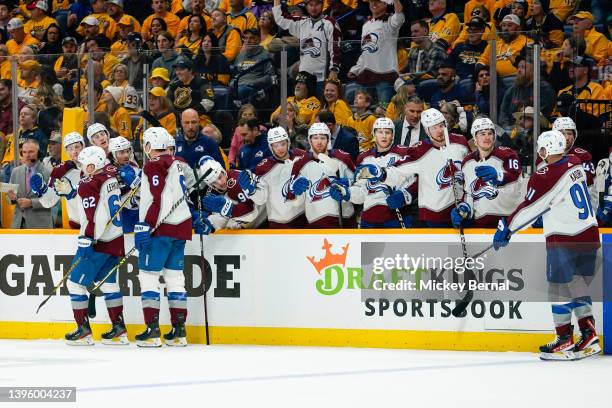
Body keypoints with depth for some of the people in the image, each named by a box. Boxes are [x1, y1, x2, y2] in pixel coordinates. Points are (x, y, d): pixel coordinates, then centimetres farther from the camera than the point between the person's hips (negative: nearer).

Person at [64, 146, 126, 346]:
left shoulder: (88, 186, -16)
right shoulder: (111, 180, 9)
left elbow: (92, 218, -22)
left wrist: (85, 242, -22)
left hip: (98, 243, -9)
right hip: (116, 240, 9)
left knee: (76, 282, 0)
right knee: (108, 282, 17)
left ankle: (83, 330, -1)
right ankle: (119, 329, 15)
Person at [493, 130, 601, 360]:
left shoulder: (545, 177, -16)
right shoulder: (575, 164, 7)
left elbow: (529, 207, -10)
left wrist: (506, 228, 1)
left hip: (563, 240, -7)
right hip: (589, 235, 7)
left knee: (559, 287, 3)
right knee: (578, 285, 15)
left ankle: (565, 339, 6)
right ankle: (589, 336, 12)